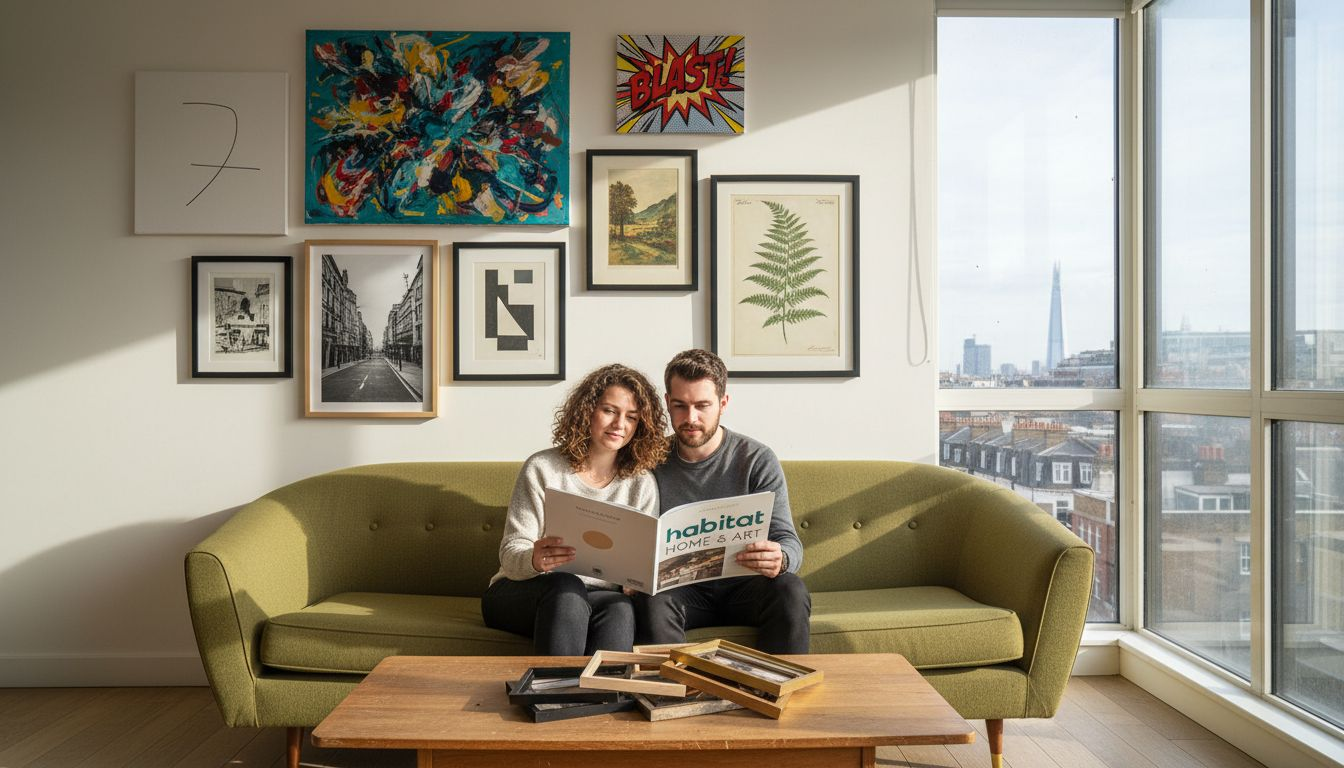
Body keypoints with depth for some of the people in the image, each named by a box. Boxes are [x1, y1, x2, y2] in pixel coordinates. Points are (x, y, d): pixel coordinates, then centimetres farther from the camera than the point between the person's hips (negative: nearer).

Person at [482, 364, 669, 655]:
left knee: (621, 608, -34)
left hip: (596, 598, 2)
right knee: (565, 587, -37)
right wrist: (535, 560, -32)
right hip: (520, 595, -1)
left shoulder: (641, 484, 7)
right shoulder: (542, 468, -2)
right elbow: (510, 552, -7)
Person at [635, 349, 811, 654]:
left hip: (741, 584, 1)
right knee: (651, 600, -34)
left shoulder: (758, 460, -2)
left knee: (791, 590, -30)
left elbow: (789, 541, -7)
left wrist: (779, 560, -33)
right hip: (679, 586, 0)